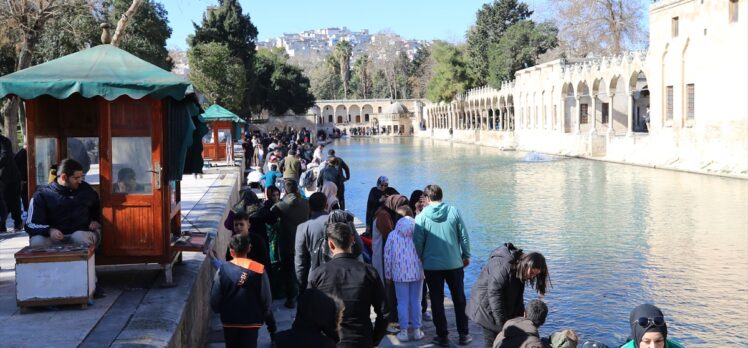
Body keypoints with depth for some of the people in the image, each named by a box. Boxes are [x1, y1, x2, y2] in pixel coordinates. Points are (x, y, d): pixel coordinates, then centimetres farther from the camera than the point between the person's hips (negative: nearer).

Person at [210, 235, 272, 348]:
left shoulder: (223, 269, -11)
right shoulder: (259, 269, -12)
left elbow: (215, 297, -6)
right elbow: (266, 297, -8)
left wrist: (218, 309, 15)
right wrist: (265, 313, 9)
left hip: (229, 320, 1)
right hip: (251, 320, -1)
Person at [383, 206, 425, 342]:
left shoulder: (393, 235, -3)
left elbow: (388, 256, -1)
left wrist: (388, 275, 8)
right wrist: (425, 270, 11)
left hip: (400, 274, -1)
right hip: (417, 272, 1)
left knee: (402, 302, 5)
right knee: (416, 301, 9)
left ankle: (403, 332, 9)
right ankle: (416, 331, 15)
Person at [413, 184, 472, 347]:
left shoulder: (422, 216, -7)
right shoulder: (454, 211, -3)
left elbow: (418, 242, -6)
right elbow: (464, 236, 0)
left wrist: (418, 261, 9)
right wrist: (466, 255, 12)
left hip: (432, 266, -1)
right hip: (454, 264, 1)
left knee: (437, 301, 9)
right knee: (459, 299, 13)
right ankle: (463, 335, 17)